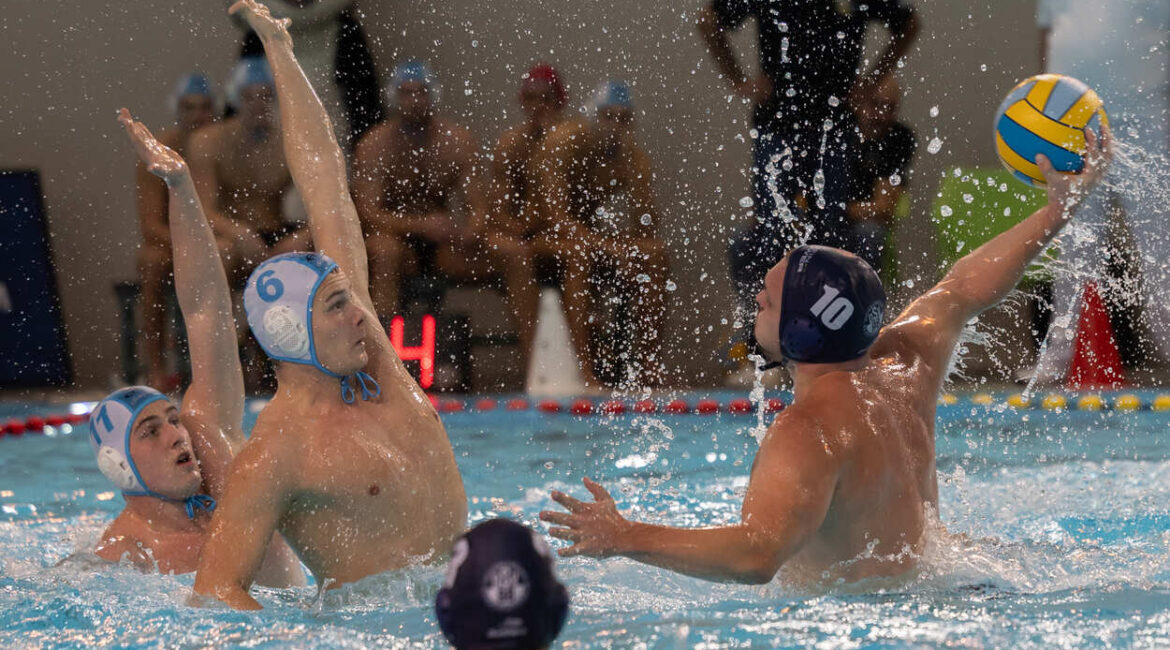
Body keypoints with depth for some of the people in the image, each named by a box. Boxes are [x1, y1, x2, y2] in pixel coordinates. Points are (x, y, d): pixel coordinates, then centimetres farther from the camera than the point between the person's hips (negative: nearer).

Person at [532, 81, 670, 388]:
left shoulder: (634, 157, -3)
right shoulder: (563, 144, -19)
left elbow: (648, 227, -12)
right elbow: (556, 216, -30)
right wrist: (607, 247, -39)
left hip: (595, 239, 6)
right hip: (547, 240, -6)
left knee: (656, 253, -16)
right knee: (580, 252, -37)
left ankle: (647, 359, -18)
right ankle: (583, 365, -45)